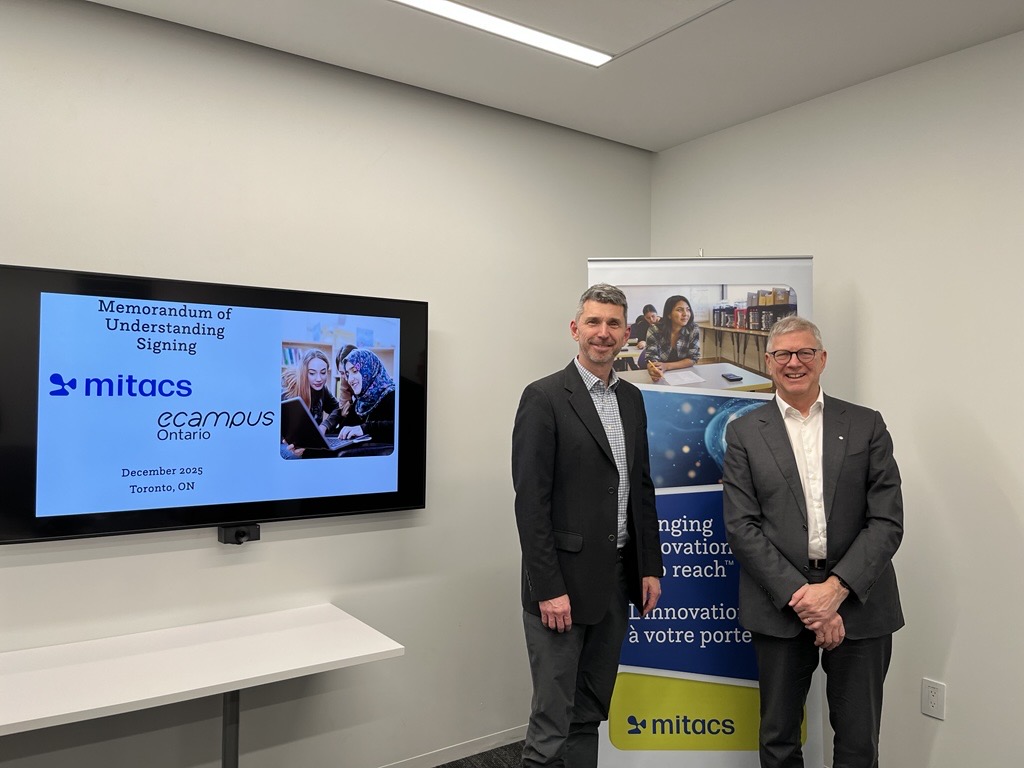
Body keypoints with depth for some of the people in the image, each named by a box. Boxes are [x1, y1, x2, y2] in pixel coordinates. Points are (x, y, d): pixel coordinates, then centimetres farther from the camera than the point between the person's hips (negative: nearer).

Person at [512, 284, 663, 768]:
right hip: (563, 582, -6)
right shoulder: (544, 398, -11)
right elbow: (530, 501, -14)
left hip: (617, 580, 7)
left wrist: (650, 567, 10)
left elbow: (642, 488, 15)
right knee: (553, 719, 3)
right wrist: (548, 589, -16)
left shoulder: (631, 399, 11)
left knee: (591, 713, 17)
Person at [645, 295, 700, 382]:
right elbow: (651, 359, -14)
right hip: (662, 377, 0)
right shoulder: (654, 331, -13)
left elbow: (693, 358, -7)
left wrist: (666, 366, -21)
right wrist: (654, 371, -38)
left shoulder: (694, 330, -8)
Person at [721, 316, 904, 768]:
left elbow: (887, 521, -2)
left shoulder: (866, 426, 4)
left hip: (858, 599, 1)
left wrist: (837, 588, -14)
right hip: (780, 603, 0)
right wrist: (798, 595, -13)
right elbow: (741, 526, -4)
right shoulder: (744, 433, 2)